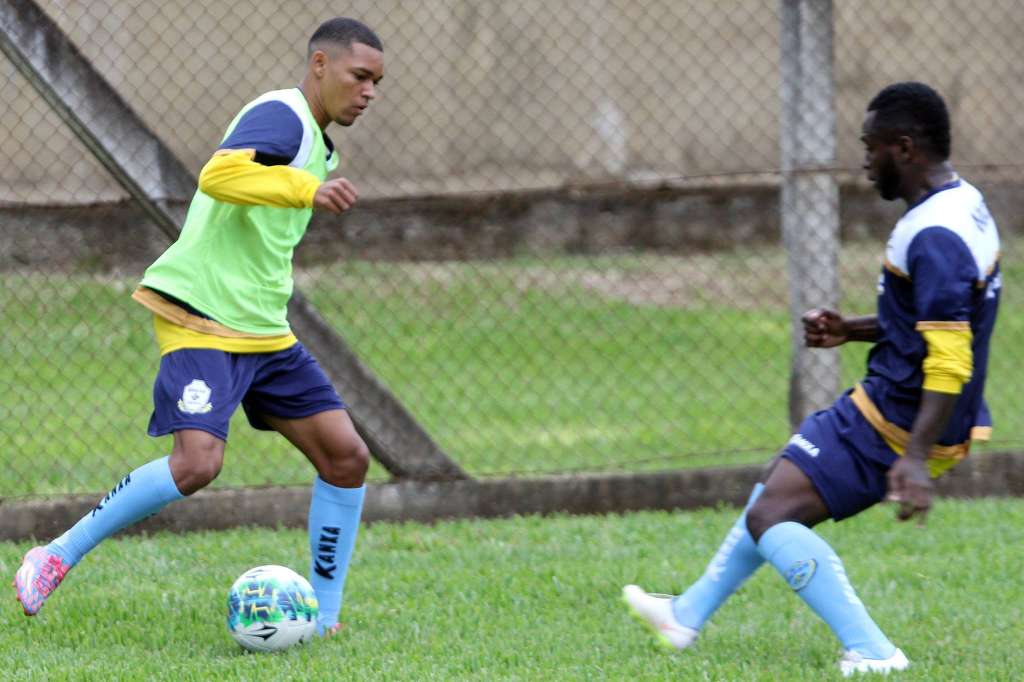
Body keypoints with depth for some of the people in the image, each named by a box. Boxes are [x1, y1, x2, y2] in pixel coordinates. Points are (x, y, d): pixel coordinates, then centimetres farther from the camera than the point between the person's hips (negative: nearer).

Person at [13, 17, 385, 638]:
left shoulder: (317, 143, 19)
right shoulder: (281, 116, -12)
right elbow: (219, 175, -32)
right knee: (197, 464, -24)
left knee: (347, 456, 2)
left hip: (265, 331, 10)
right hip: (201, 322, -10)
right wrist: (309, 190, -39)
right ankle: (56, 557, -9)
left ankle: (323, 617, 10)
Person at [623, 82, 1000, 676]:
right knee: (778, 492, 25)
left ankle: (870, 652, -17)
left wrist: (916, 457, -36)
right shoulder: (964, 206, 8)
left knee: (770, 518, -12)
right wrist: (853, 330, 14)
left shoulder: (935, 237, -25)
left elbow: (950, 359, -31)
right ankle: (688, 615, 38)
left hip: (897, 423, -11)